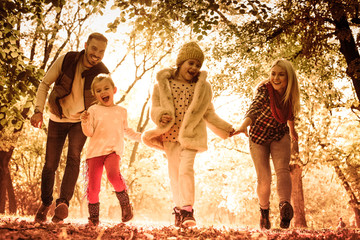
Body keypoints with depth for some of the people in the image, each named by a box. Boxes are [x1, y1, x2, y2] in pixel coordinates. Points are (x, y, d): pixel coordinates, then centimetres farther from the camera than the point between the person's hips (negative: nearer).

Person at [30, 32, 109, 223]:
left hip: (80, 121, -1)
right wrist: (38, 111, -20)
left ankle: (63, 202, -32)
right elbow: (44, 84, -9)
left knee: (73, 156, -26)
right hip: (57, 119, 1)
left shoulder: (103, 74, -16)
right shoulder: (66, 60, -17)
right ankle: (45, 203, 24)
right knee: (50, 164, 1)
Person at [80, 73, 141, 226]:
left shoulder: (121, 111, 15)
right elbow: (89, 133, 0)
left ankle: (125, 203, -7)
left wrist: (141, 137, 24)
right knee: (93, 185, -2)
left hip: (113, 150, 0)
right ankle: (94, 217, 16)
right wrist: (85, 122, -19)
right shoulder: (93, 110, 6)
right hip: (95, 150, 0)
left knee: (113, 174, -29)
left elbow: (126, 130, 30)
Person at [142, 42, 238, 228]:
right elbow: (155, 108, 3)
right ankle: (179, 208, 19)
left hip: (191, 135, -1)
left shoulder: (203, 87, 7)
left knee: (186, 169, -17)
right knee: (174, 173, 7)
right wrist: (161, 116, -19)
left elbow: (208, 114, 14)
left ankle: (187, 210, -16)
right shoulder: (163, 84, 3)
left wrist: (226, 129, 8)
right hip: (170, 135, 1)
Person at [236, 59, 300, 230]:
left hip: (280, 136, 3)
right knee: (264, 179, -3)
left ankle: (285, 206, -45)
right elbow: (254, 108, -42)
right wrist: (243, 126, -61)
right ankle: (264, 212, 24)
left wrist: (292, 130, 28)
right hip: (259, 137, -3)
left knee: (282, 169, -23)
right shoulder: (264, 90, -23)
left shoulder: (290, 93, -9)